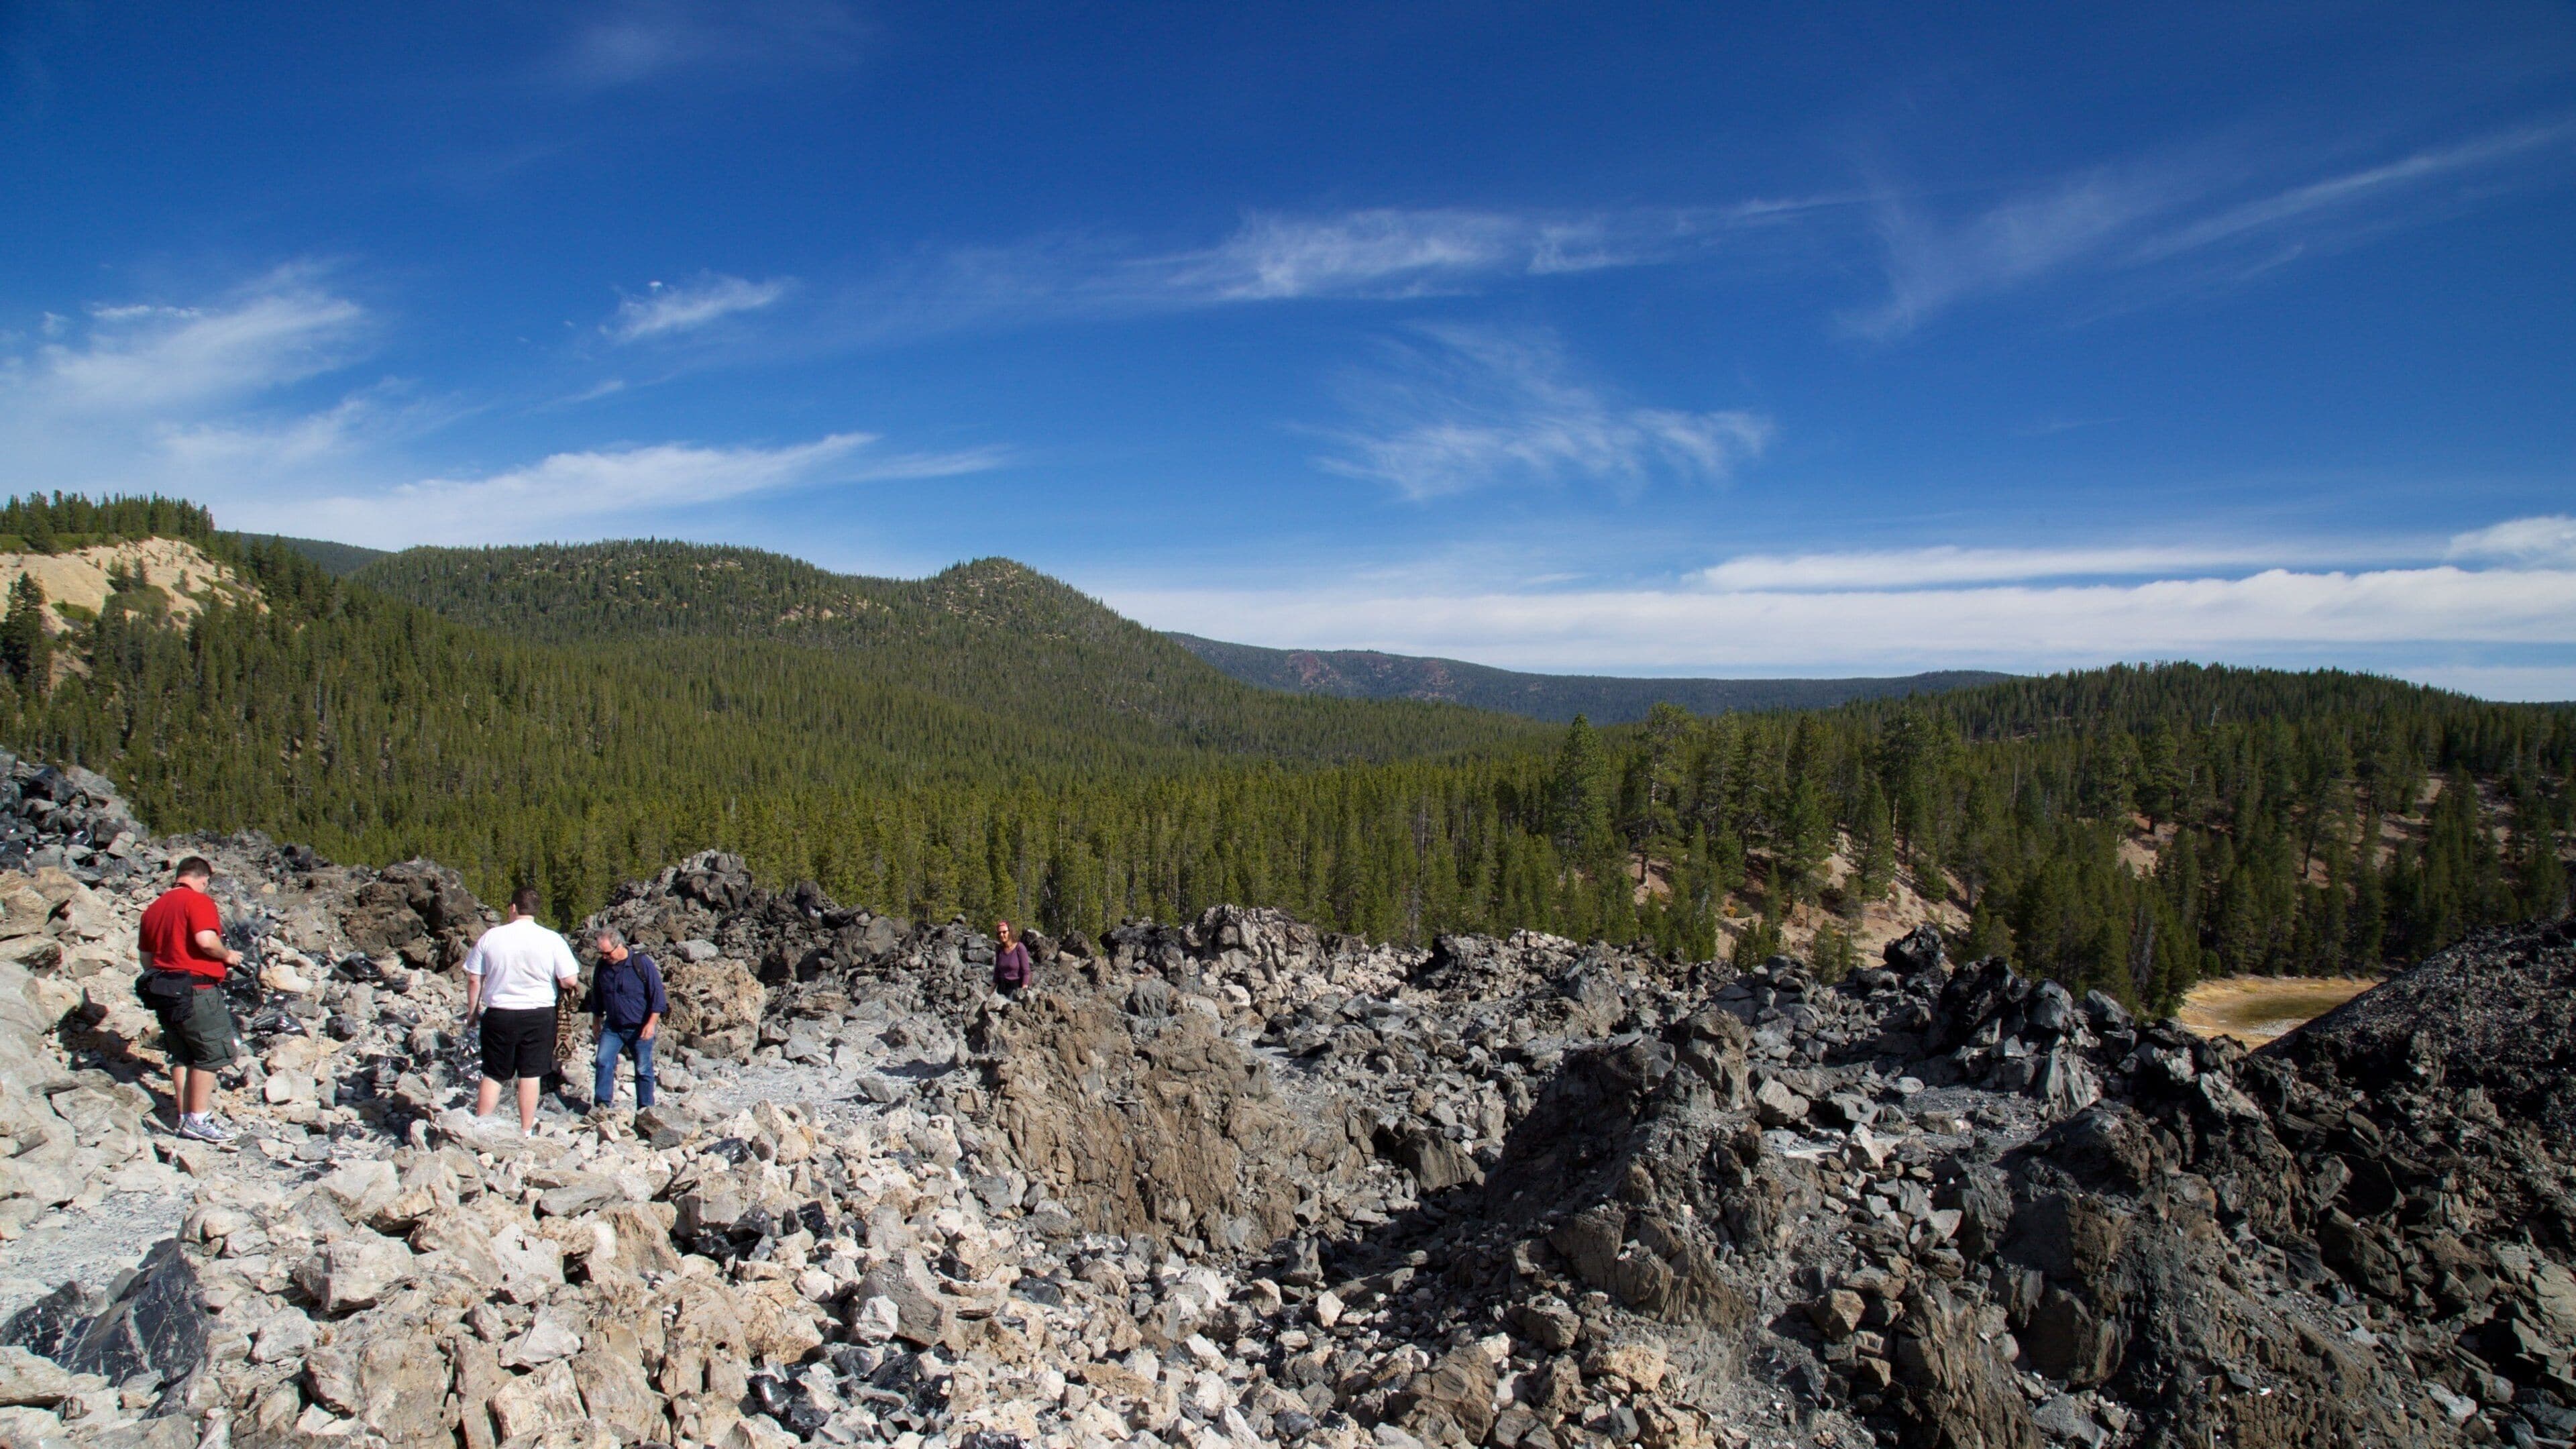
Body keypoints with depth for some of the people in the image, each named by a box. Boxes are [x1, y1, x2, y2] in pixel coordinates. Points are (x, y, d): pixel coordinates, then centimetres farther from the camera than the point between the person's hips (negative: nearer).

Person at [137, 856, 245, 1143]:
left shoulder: (154, 907, 15)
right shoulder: (199, 901, -11)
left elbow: (145, 955, 19)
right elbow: (206, 940, -25)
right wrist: (227, 956, -8)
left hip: (162, 989, 9)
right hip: (195, 989, -8)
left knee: (181, 1056, 15)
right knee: (210, 1053, -1)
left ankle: (183, 1116, 19)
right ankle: (199, 1120, -2)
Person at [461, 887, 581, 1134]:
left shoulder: (491, 937, -5)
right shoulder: (552, 940, -8)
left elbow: (473, 979, 0)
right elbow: (570, 981, -9)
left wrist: (473, 1011, 14)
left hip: (499, 1015, 1)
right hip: (539, 1015, 0)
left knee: (493, 1075, 13)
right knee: (530, 1075, 9)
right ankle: (526, 1131, 15)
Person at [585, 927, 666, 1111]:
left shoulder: (642, 963, -14)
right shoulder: (602, 966, 1)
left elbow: (657, 995, -12)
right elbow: (597, 997, 16)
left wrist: (651, 1023, -17)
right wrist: (596, 1022, 19)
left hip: (640, 1028, -4)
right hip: (612, 1027, 4)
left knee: (643, 1069, 3)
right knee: (604, 1062, -9)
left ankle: (645, 1108, 13)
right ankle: (602, 1103, -1)